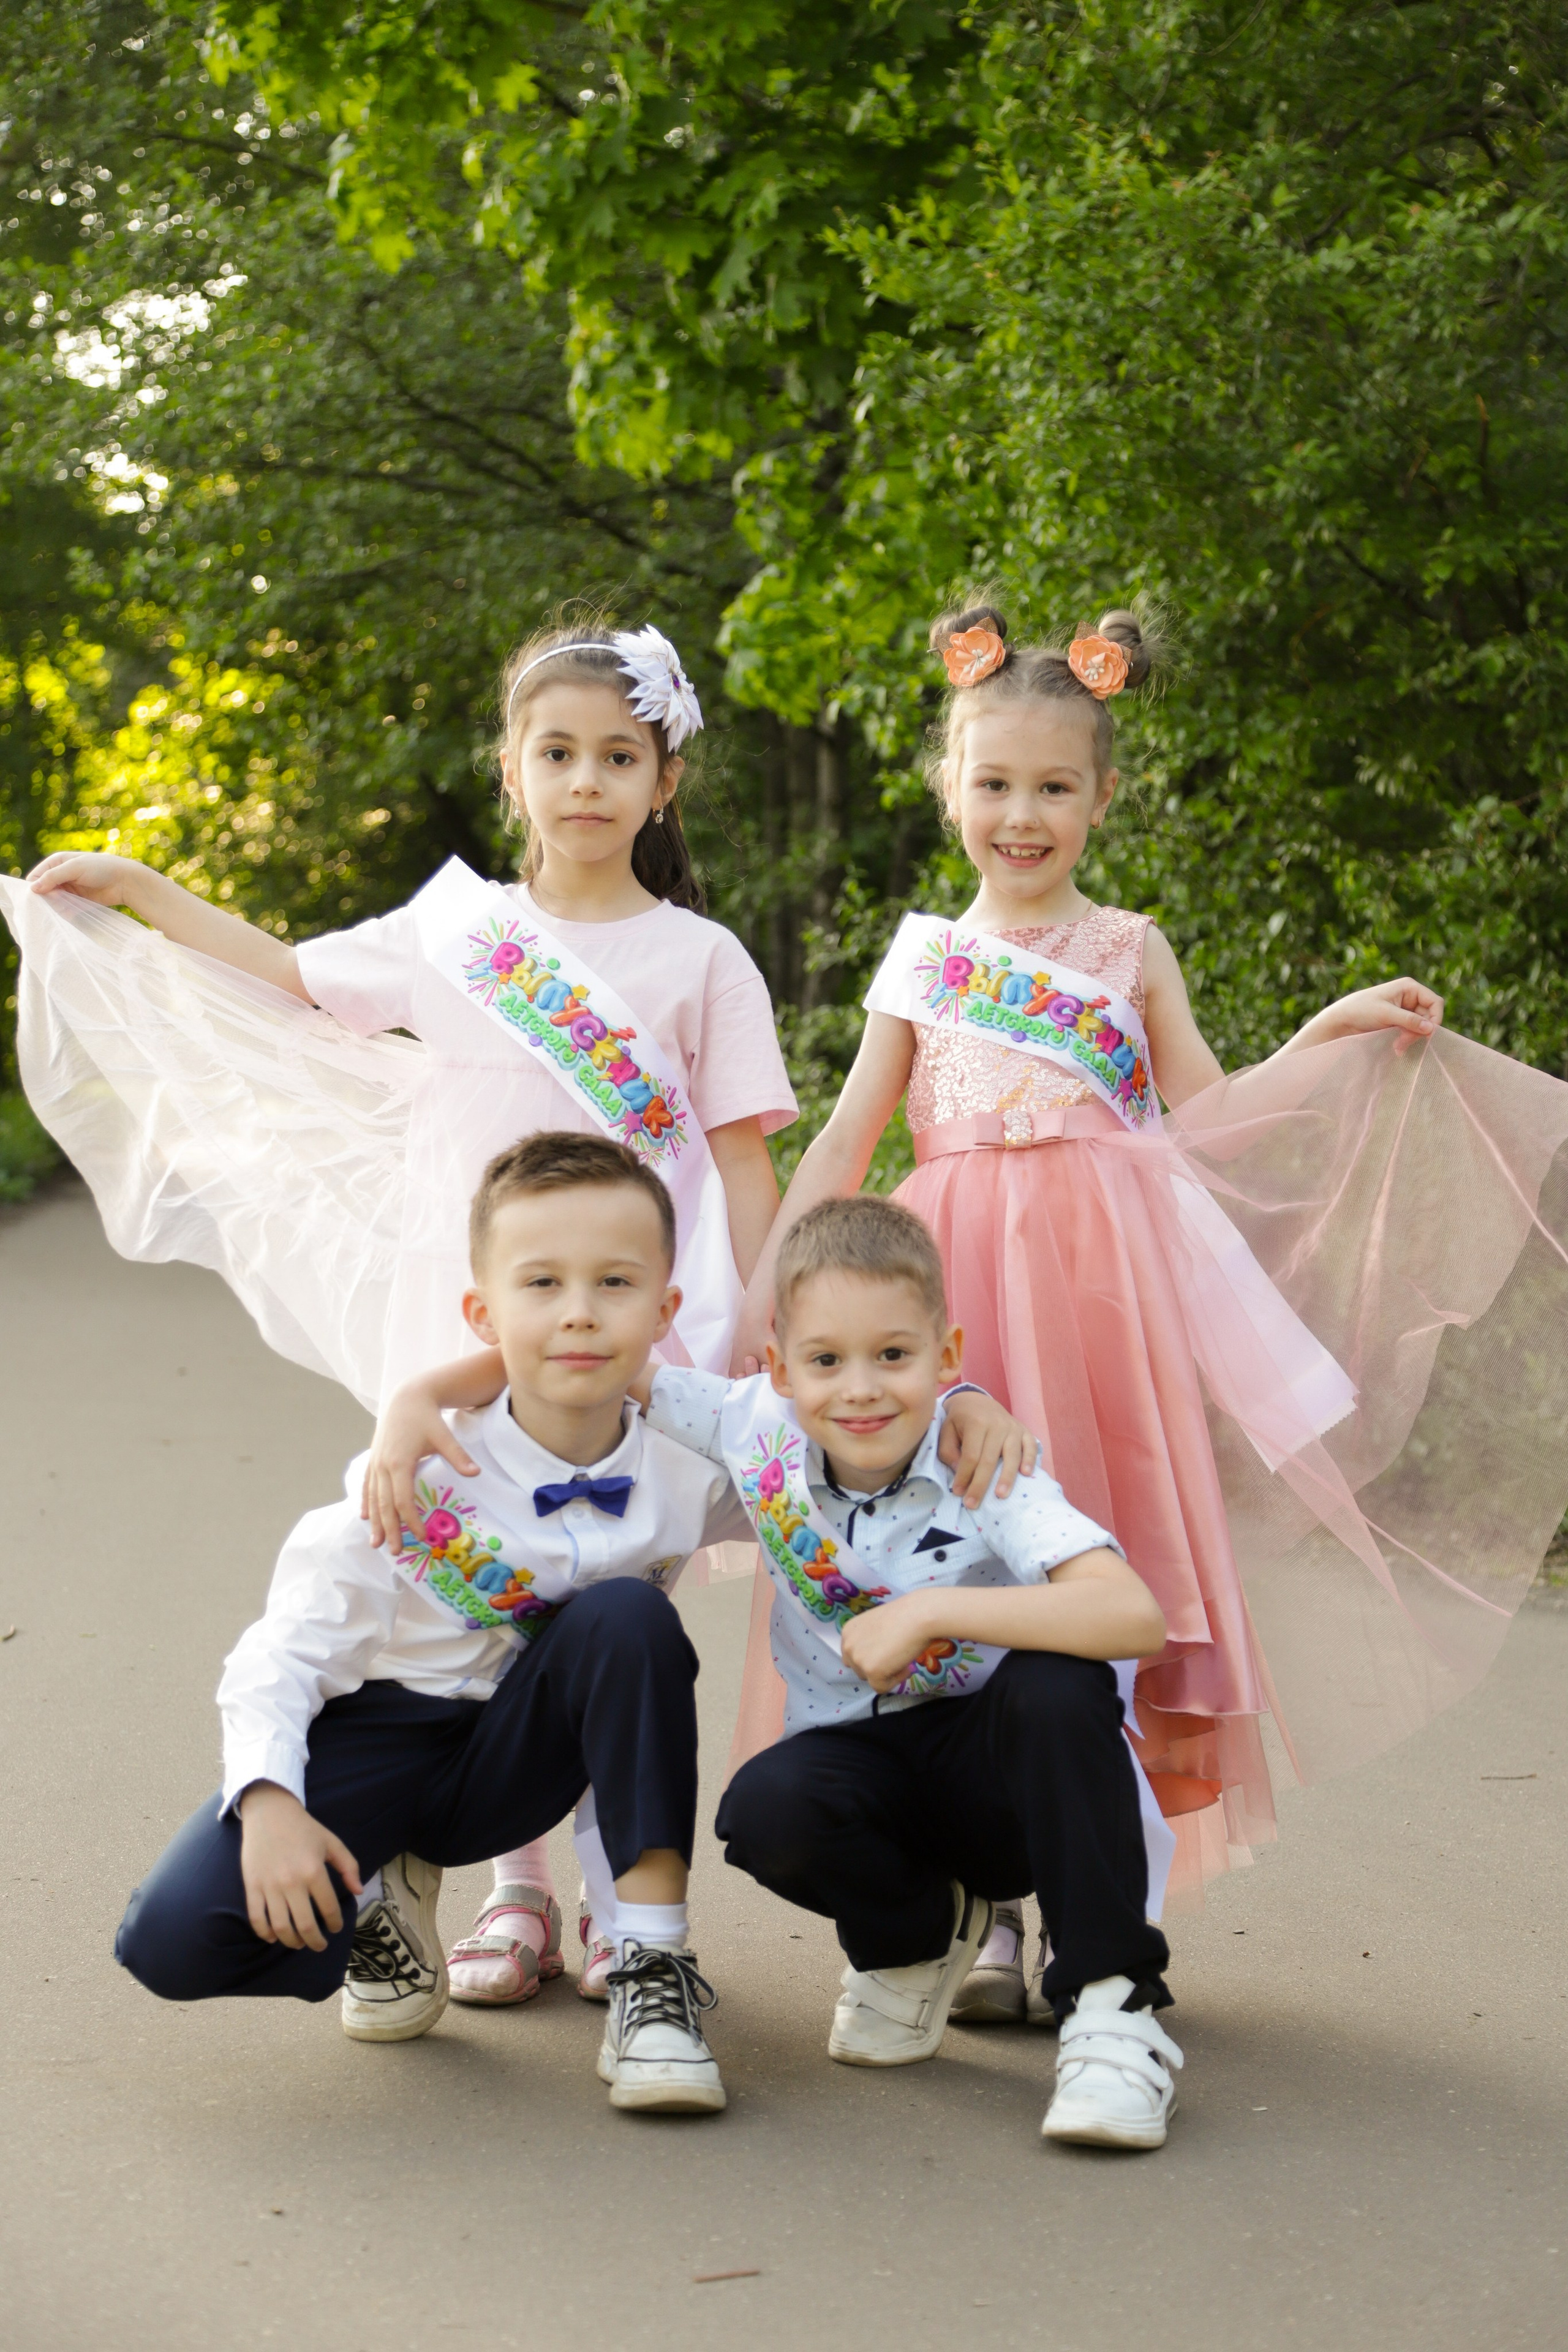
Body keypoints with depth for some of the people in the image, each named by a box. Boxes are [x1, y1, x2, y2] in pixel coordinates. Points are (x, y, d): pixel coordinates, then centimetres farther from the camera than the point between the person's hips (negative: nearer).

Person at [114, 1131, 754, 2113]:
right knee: (175, 1940, -25)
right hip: (381, 1735, -2)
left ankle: (652, 1966, -21)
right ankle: (375, 1903, 9)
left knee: (630, 1617, -30)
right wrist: (268, 1803, -34)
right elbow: (284, 1653, -17)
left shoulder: (686, 1477, -12)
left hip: (515, 1759, 2)